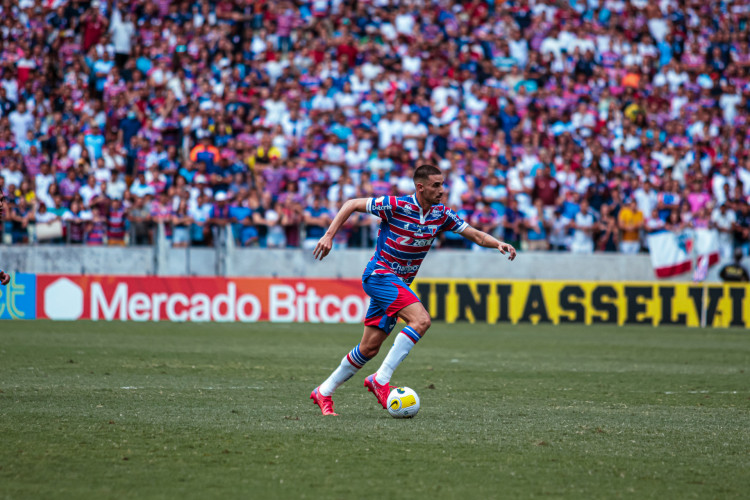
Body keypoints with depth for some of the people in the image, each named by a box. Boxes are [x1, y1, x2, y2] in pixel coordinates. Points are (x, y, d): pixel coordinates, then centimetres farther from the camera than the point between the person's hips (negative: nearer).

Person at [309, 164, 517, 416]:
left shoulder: (441, 214, 2)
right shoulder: (395, 205, -15)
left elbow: (475, 234, 6)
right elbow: (352, 204, -7)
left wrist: (498, 244, -13)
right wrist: (329, 236, -13)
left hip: (400, 284, 7)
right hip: (380, 274, -7)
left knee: (370, 348, 7)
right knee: (421, 320, -26)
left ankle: (323, 392, 19)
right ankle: (381, 379, -22)